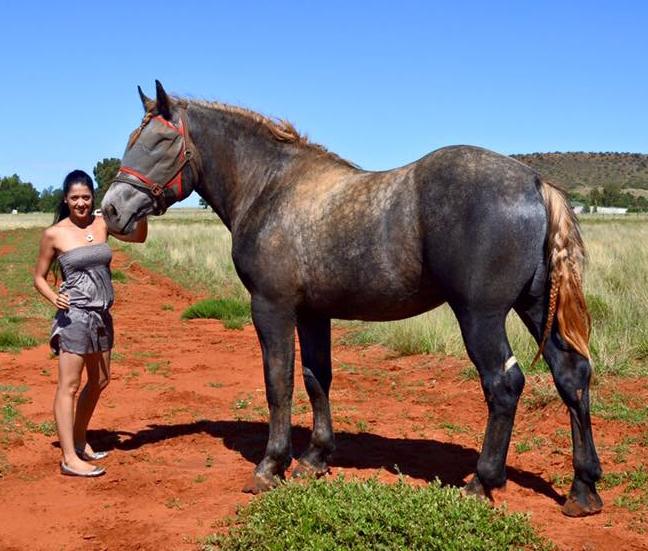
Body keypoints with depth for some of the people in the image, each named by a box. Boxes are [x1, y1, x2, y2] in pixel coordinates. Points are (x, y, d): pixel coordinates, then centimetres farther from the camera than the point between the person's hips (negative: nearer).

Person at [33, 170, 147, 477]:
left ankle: (79, 441, 33)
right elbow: (39, 277, 0)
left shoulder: (102, 224, 5)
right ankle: (69, 458, -3)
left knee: (99, 381, 17)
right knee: (69, 386, -4)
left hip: (102, 315, 6)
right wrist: (54, 299, -18)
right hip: (74, 316, -6)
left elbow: (138, 236, 1)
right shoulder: (54, 234, -6)